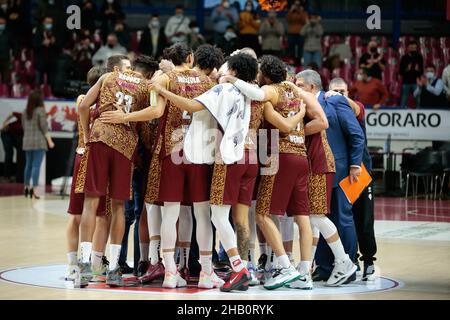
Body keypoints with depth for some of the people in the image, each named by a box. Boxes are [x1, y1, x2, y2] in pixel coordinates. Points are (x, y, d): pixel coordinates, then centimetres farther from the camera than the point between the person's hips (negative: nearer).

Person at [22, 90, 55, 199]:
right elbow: (44, 127, -11)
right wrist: (49, 141, -6)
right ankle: (33, 189, -13)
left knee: (28, 165, 17)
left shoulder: (25, 112, 8)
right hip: (39, 141, -6)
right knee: (36, 165, -7)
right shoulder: (40, 110, -10)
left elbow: (24, 127, 13)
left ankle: (27, 187, 27)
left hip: (27, 142, 6)